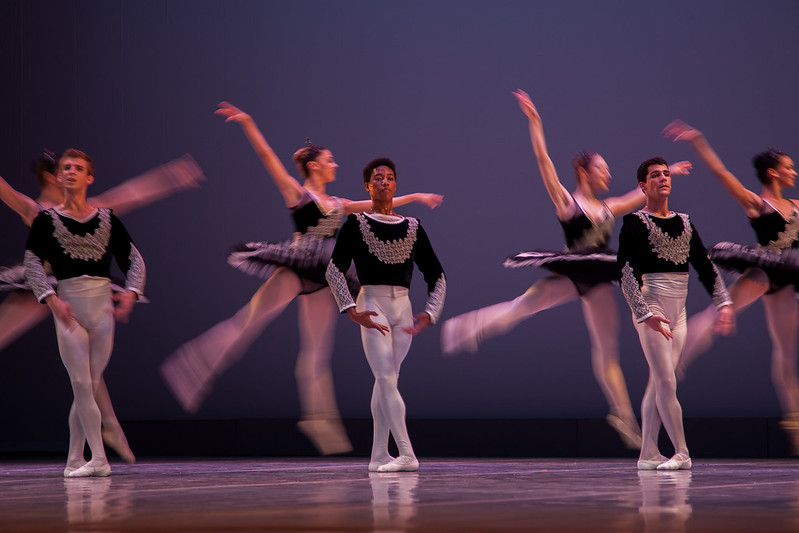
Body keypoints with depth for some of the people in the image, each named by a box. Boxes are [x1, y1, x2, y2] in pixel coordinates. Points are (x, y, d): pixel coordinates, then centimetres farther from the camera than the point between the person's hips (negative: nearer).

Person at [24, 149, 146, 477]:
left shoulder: (107, 219, 8)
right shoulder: (47, 220, 2)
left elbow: (134, 259, 12)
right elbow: (33, 264, -4)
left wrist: (130, 293, -5)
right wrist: (52, 299, -17)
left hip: (102, 305, 2)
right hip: (68, 307, -2)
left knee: (90, 385, 5)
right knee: (81, 384, -7)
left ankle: (74, 459, 14)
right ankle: (98, 459, -7)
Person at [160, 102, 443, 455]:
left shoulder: (337, 205, 22)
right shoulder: (296, 193, 4)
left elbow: (379, 204, 29)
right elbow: (266, 156, -4)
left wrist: (414, 197, 30)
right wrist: (247, 124, -13)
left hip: (321, 279, 6)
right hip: (295, 267, -6)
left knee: (318, 349, 4)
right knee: (249, 320, -14)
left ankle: (320, 418, 5)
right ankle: (192, 373, -11)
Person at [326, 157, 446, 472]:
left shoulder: (412, 228, 11)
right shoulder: (356, 225, 1)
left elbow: (437, 275, 14)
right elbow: (335, 270, -6)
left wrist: (429, 314, 0)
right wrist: (352, 311, -17)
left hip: (403, 307, 4)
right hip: (372, 305, -4)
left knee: (386, 381, 6)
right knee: (386, 378, -13)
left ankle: (378, 456, 12)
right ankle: (407, 455, -20)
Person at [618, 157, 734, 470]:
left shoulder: (684, 223, 14)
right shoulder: (635, 223, -6)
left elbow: (705, 265, 14)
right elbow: (627, 271, -15)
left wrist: (723, 303, 2)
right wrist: (645, 313, -25)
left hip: (678, 311, 6)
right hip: (651, 308, -6)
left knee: (657, 383, 7)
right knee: (666, 382, -9)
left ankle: (648, 455, 11)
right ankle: (681, 453, -5)